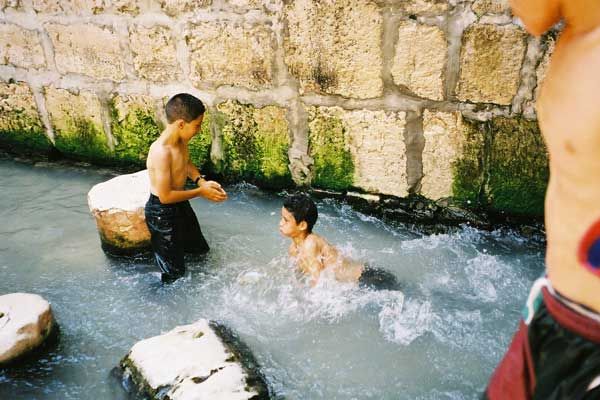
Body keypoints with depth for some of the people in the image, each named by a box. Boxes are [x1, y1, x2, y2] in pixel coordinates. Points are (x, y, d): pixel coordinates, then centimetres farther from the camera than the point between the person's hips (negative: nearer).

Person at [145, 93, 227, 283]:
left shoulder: (181, 140, -6)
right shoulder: (161, 152, -33)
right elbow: (165, 196, -29)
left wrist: (201, 181, -4)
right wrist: (200, 192, -21)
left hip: (180, 205, 9)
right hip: (162, 212, -9)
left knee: (200, 251, 27)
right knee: (175, 274, 6)